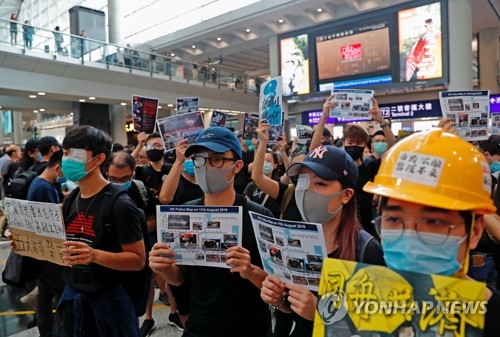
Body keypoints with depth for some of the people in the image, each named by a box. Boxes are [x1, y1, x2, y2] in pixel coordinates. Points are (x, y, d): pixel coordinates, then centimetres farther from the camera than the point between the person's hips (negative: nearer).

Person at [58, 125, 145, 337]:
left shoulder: (119, 204, -19)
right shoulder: (69, 202, 4)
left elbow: (138, 260, -19)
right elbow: (62, 249, 14)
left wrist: (95, 255, -32)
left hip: (108, 300, -7)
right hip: (72, 296, 7)